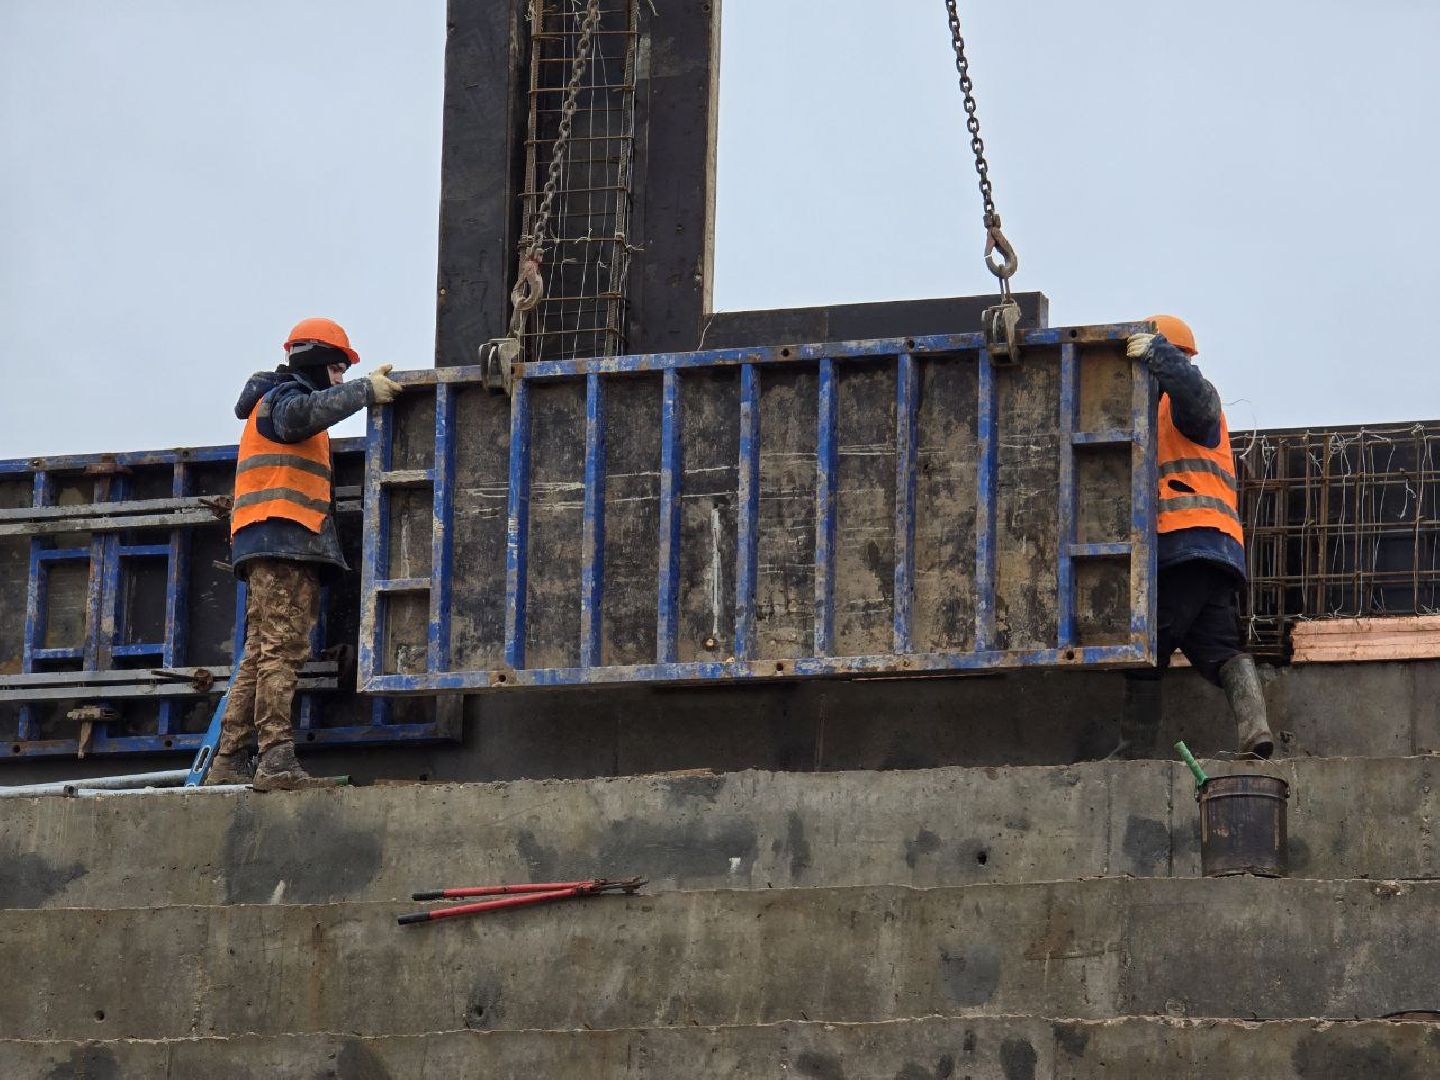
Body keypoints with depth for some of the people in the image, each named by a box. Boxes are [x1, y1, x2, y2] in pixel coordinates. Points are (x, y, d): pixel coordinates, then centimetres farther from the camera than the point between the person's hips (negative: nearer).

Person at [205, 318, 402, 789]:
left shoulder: (281, 402, 32)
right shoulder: (283, 396, -2)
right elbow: (301, 413, -27)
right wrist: (365, 390, -24)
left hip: (281, 550, 11)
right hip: (281, 539, -11)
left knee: (261, 654, 8)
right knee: (282, 650, -17)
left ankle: (230, 762, 6)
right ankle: (277, 761, -26)